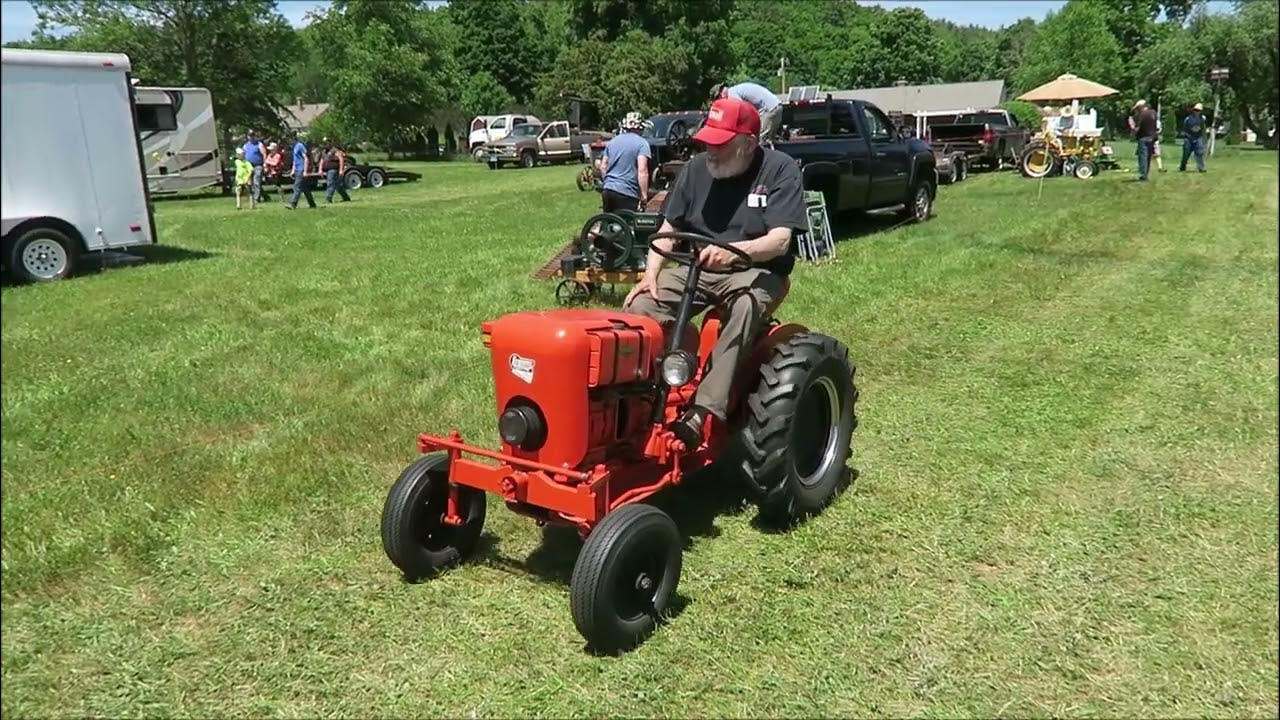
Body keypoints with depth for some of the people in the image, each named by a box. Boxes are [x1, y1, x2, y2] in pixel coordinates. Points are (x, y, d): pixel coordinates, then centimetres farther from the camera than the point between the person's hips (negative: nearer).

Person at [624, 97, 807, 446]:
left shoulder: (780, 169, -9)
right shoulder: (697, 168, 3)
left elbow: (780, 240, -19)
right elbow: (668, 229, 4)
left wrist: (733, 251, -38)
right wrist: (650, 274, -13)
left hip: (756, 272, -4)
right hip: (696, 268, 4)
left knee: (744, 306, -39)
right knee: (640, 307, -21)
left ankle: (702, 412, -42)